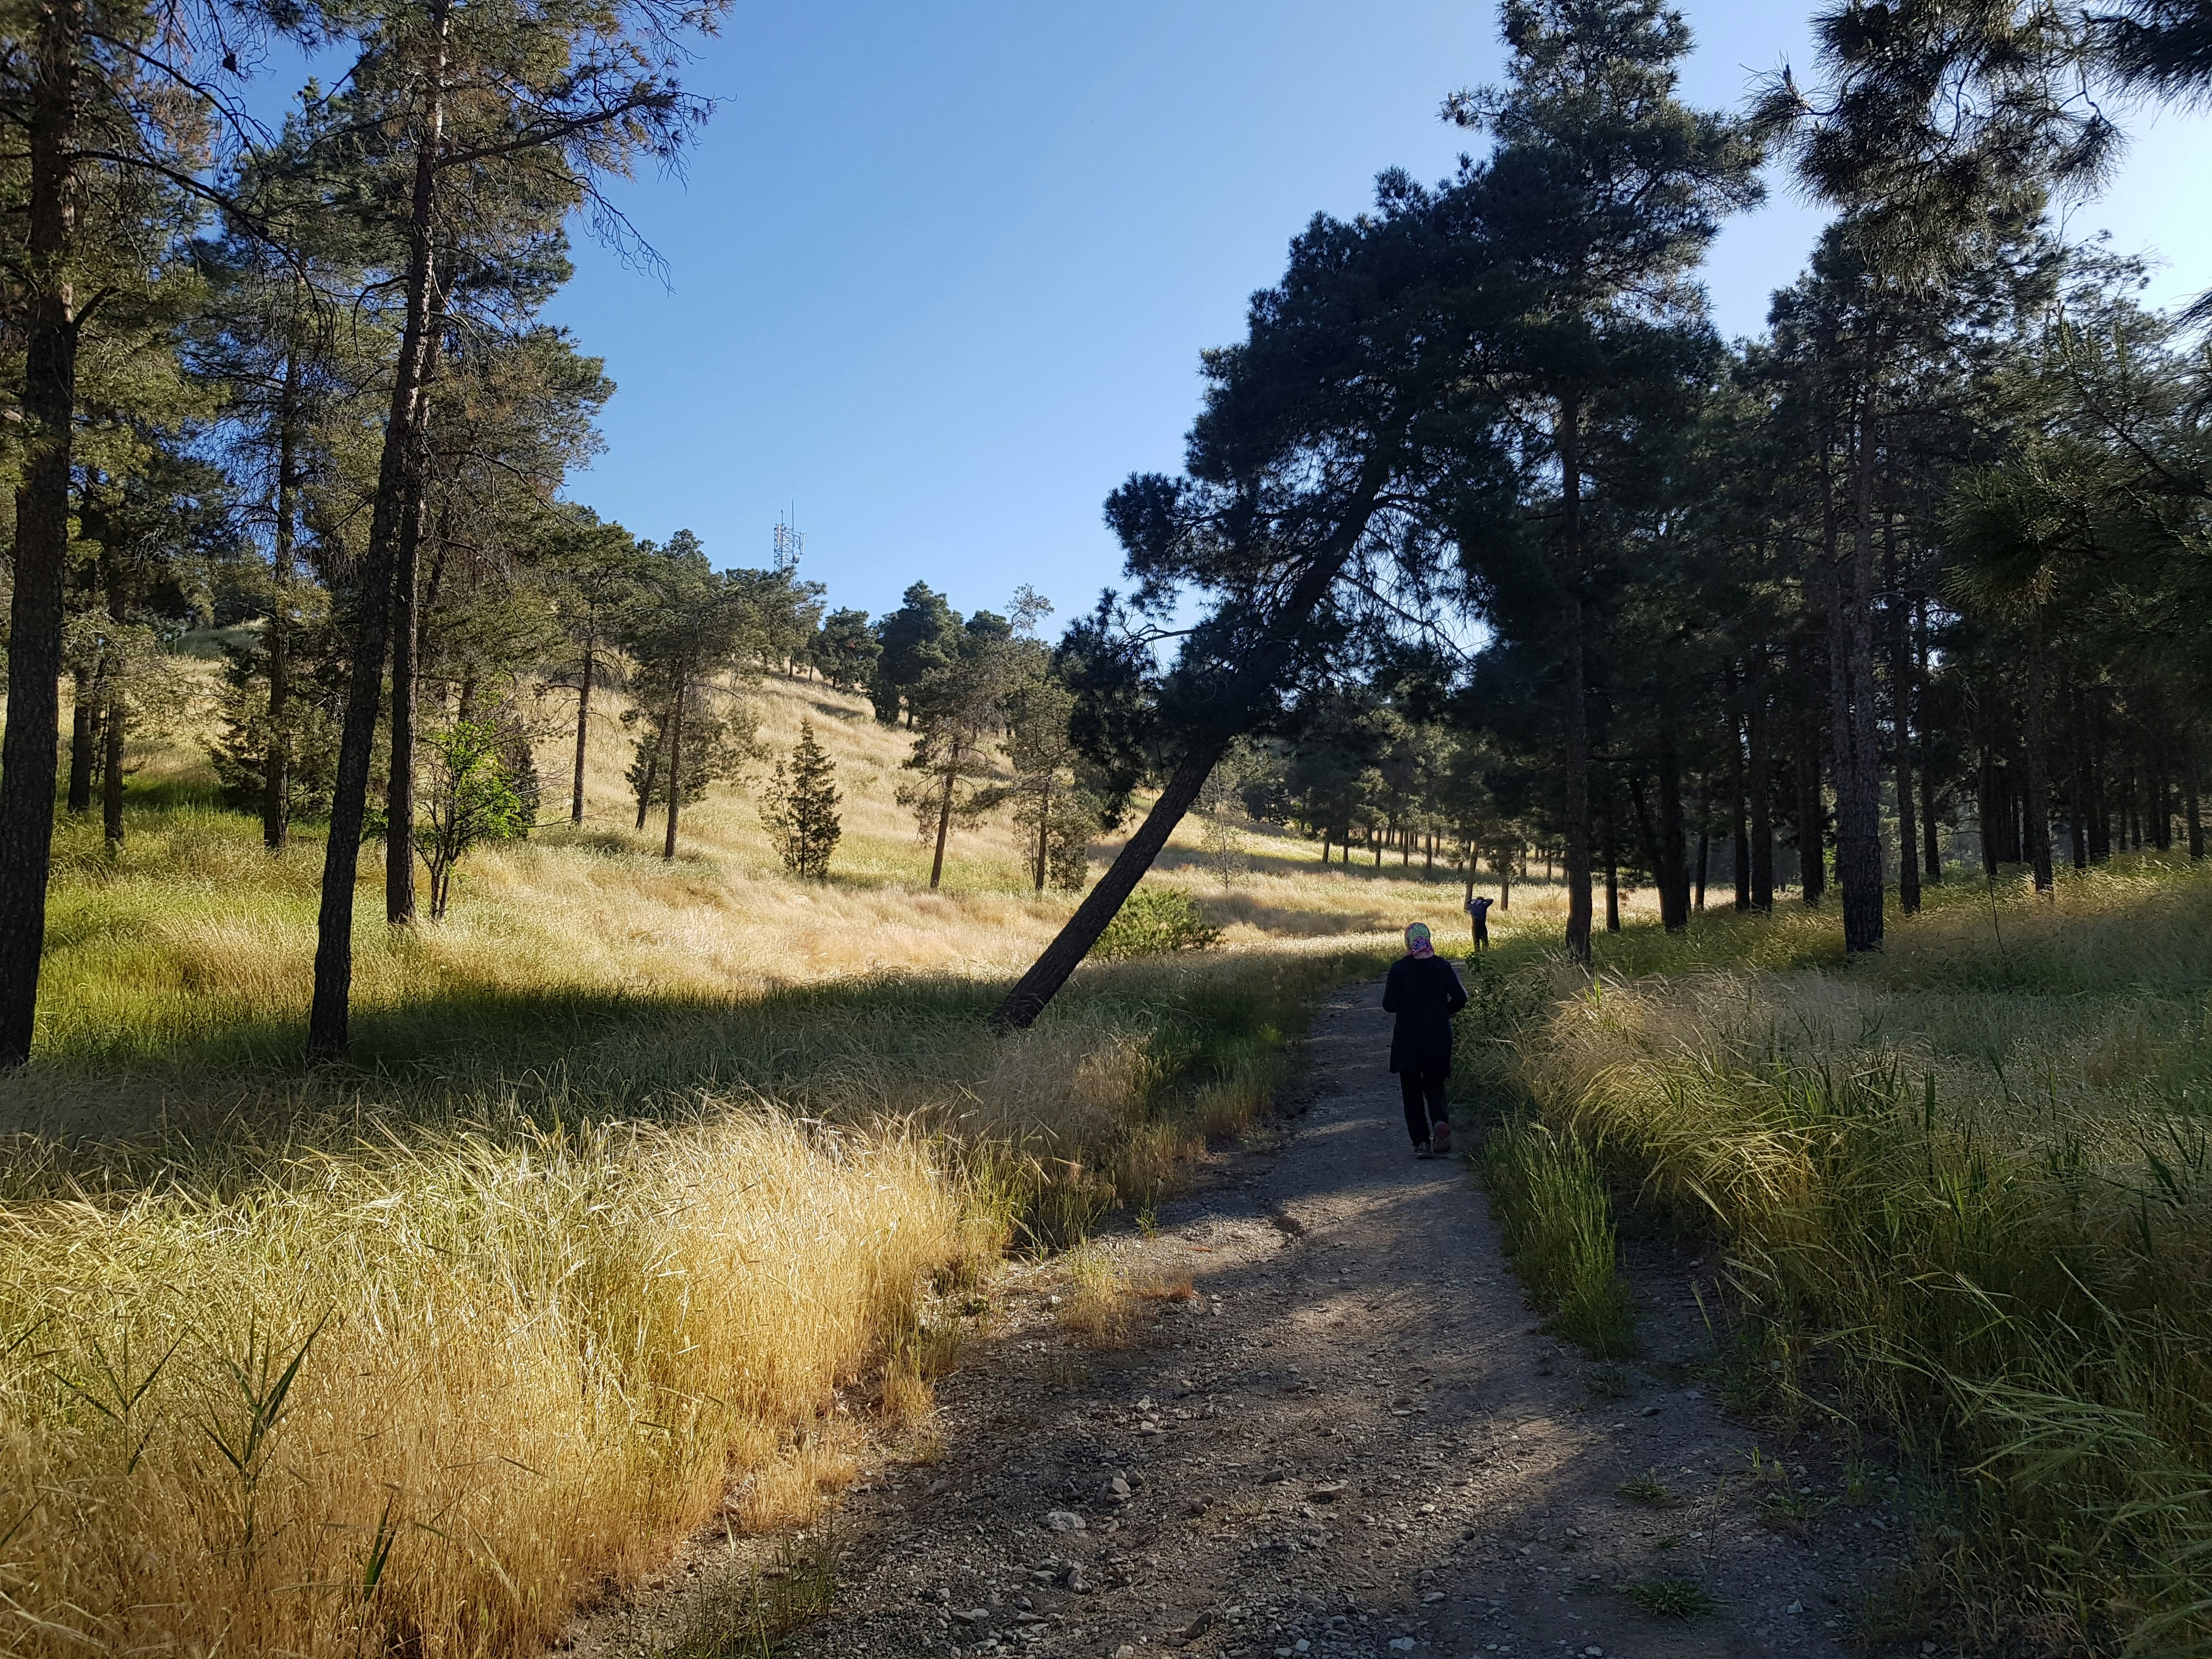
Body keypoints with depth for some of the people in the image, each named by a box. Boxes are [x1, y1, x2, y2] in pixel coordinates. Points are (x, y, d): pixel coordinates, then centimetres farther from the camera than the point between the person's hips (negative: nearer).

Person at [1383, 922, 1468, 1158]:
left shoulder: (1399, 968, -9)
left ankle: (1421, 1142, 3)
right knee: (1434, 1085, 15)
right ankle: (1440, 1120, -14)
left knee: (1412, 1090, 8)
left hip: (1408, 1039, -2)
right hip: (1439, 1038, 2)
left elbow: (1389, 1005, -9)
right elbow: (1460, 998, -3)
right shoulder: (1442, 966, -1)